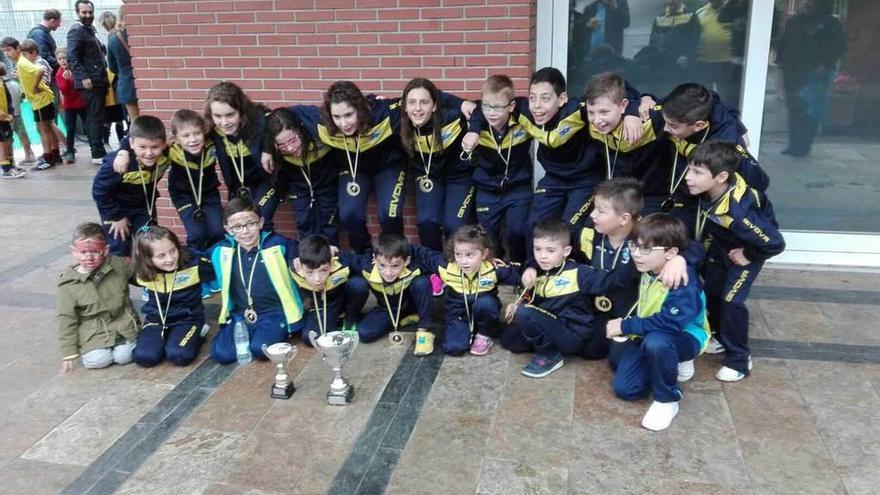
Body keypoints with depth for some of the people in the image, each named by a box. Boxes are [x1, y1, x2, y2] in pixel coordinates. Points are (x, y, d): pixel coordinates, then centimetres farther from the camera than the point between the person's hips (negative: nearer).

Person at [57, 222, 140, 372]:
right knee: (99, 360, -22)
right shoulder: (68, 284, -6)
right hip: (93, 334, -1)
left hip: (124, 326, 1)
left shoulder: (118, 266, -4)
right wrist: (69, 353, -4)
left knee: (124, 357, -20)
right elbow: (66, 319, -3)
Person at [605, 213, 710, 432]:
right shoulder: (647, 271, -5)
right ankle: (674, 364, 20)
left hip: (685, 337, -7)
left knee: (656, 341, -41)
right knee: (623, 388, -2)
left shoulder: (685, 280, -29)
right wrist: (625, 326, -4)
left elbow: (669, 322, -38)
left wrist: (625, 326, -31)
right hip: (649, 336, 7)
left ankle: (667, 399, -16)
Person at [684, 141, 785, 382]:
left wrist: (748, 256, -21)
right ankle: (719, 337, 37)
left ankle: (739, 359, 8)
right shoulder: (709, 189, -27)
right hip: (722, 244, 7)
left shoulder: (737, 211, -45)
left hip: (747, 249, -7)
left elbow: (775, 243, -38)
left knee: (731, 300, -9)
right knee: (711, 290, 14)